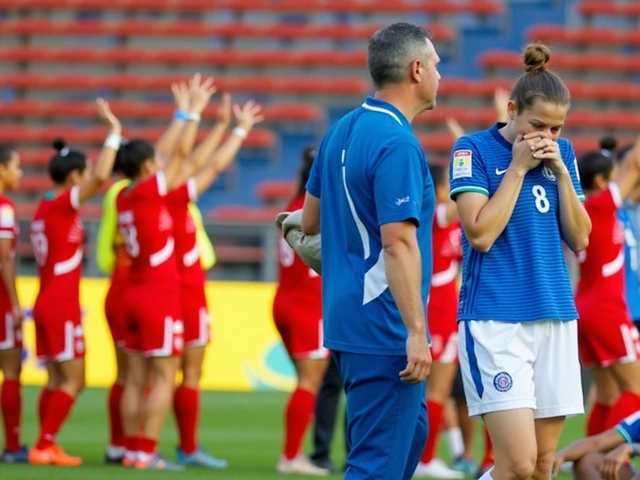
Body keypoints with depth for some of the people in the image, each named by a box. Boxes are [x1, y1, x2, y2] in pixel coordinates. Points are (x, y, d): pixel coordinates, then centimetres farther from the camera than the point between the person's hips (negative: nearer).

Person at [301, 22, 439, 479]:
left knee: (411, 430, 22)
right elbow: (398, 243, -23)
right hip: (383, 329, -10)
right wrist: (416, 330, -23)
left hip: (346, 318, 10)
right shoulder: (398, 144, -18)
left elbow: (309, 221, 19)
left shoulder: (342, 131, 10)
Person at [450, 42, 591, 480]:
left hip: (556, 319, 6)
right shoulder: (474, 149, -5)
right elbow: (481, 234, -14)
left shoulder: (561, 153, 10)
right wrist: (518, 167, -12)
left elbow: (579, 238, 8)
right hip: (495, 323, -6)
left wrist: (561, 171, -4)